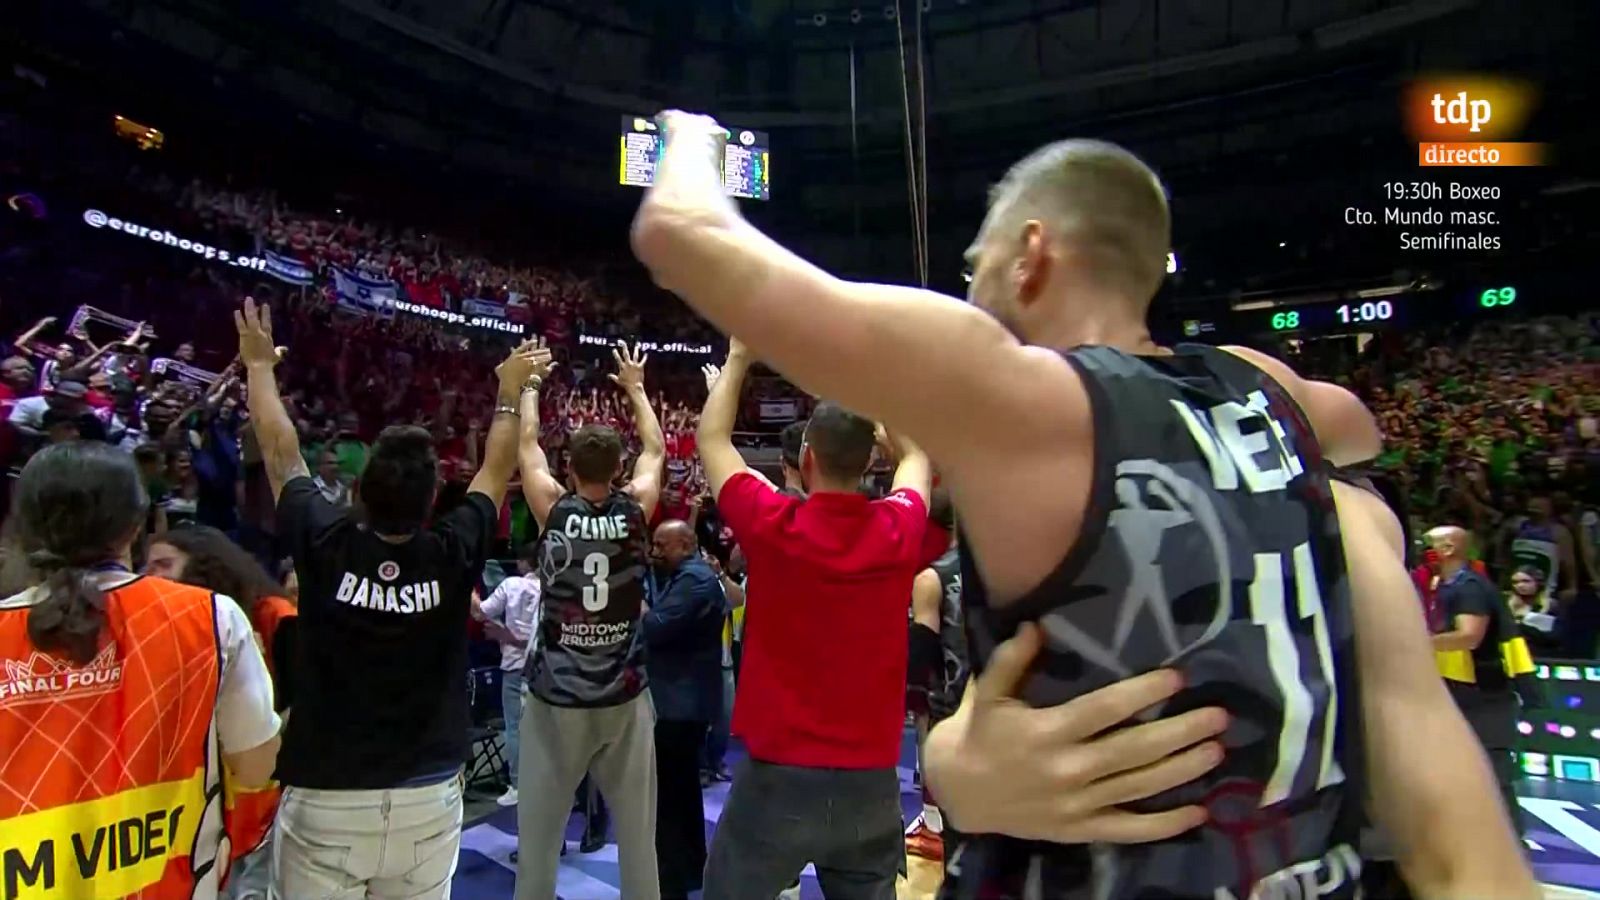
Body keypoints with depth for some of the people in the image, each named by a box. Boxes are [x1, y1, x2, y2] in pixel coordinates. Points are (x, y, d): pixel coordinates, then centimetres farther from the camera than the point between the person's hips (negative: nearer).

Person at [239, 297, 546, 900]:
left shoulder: (324, 546, -13)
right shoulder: (455, 554, -11)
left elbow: (280, 451, 4)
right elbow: (497, 469, 6)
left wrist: (259, 364, 18)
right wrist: (510, 390, 20)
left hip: (325, 799, 0)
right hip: (428, 798, 1)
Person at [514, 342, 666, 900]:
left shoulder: (554, 511, -8)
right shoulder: (635, 510, -6)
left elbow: (527, 443, 8)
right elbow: (656, 448, 12)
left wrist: (528, 383, 23)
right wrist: (635, 387, 25)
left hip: (554, 697, 0)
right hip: (624, 697, 1)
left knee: (539, 827, 12)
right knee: (637, 827, 11)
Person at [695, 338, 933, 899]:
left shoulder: (772, 527, -14)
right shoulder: (898, 532, -8)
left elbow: (712, 439, 4)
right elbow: (917, 457, 15)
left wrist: (738, 359, 15)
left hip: (778, 777, -2)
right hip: (871, 783, 3)